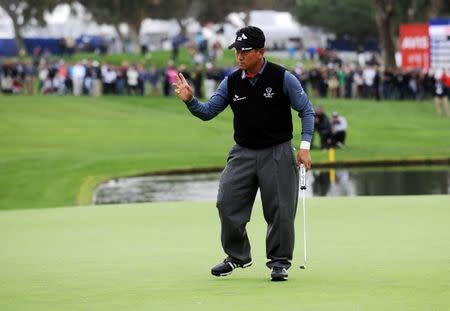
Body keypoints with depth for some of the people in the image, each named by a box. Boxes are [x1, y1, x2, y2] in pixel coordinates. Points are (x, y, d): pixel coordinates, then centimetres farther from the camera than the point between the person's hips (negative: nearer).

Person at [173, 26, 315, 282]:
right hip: (243, 153, 4)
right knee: (227, 203, -2)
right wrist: (190, 100, -15)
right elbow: (208, 112, 6)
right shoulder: (232, 82, 1)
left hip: (277, 153, -4)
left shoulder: (283, 78, -9)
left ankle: (280, 261, 12)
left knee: (280, 210, -1)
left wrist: (305, 146, -10)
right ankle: (237, 256, 14)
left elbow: (307, 111, -3)